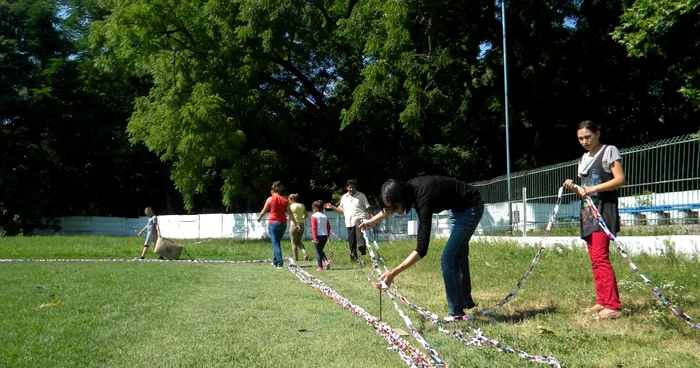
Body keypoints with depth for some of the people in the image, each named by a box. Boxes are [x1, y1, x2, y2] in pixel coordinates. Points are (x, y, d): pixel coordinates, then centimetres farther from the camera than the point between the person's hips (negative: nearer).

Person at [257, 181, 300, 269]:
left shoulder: (270, 199, -2)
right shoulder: (285, 200, 7)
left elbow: (263, 211, 4)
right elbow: (290, 214, 6)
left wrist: (259, 218, 23)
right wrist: (296, 224, 11)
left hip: (273, 223, -4)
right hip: (283, 223, 4)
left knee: (275, 243, -4)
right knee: (277, 242, 21)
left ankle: (280, 263, -13)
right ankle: (275, 261, 29)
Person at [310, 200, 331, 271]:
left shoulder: (314, 216, -7)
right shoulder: (325, 216, 11)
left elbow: (314, 227, -14)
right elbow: (329, 227, 11)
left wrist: (314, 237, -15)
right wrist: (327, 236, 18)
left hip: (318, 236, -6)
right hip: (325, 236, 6)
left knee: (318, 251, 4)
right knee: (321, 250, 21)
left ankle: (320, 267, 2)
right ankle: (326, 261, 0)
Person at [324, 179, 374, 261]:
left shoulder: (361, 196, 7)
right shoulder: (344, 197, 17)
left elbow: (368, 207, 5)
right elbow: (341, 210, 23)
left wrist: (373, 217, -7)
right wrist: (332, 207, 11)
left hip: (360, 219, -4)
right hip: (349, 222, 4)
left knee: (359, 232, -36)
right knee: (352, 241, 6)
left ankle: (361, 246, -52)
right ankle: (353, 257, 16)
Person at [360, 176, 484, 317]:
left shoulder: (423, 199, -37)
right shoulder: (409, 188, -15)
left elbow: (422, 249, -42)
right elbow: (391, 207, 13)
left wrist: (393, 272, -45)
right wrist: (372, 221, 21)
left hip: (470, 207, -9)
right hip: (459, 207, 10)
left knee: (448, 259, -13)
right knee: (458, 254, 22)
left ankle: (457, 313, 0)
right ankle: (466, 301, 40)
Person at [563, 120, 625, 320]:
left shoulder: (609, 151, -3)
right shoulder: (583, 158, 19)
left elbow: (620, 179, -12)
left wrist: (593, 189, -21)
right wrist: (574, 188, 1)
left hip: (604, 209, -8)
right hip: (587, 211, 8)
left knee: (600, 257, -15)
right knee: (595, 259, 8)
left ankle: (613, 305, -14)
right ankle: (602, 301, 13)